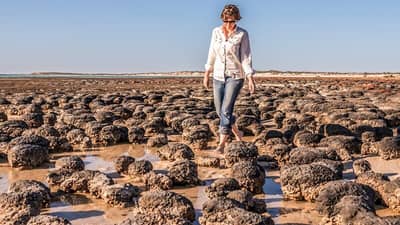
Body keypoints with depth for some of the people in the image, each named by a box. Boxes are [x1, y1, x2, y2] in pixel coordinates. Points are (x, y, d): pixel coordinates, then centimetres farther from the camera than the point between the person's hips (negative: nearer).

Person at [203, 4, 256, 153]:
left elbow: (246, 57, -7)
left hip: (235, 76, -4)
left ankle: (222, 143, -5)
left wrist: (251, 79, -14)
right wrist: (206, 75, 10)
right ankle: (237, 133, 32)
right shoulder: (216, 32, 3)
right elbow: (212, 54, 10)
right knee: (220, 111, 9)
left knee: (226, 109, -13)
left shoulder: (242, 34, -7)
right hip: (218, 76, 5)